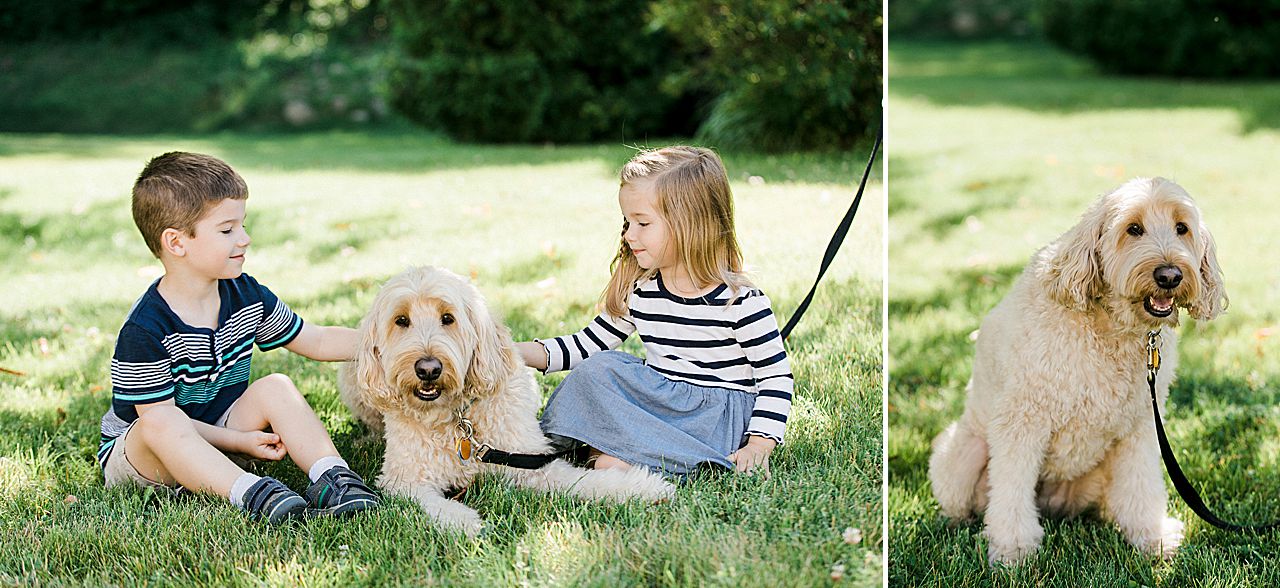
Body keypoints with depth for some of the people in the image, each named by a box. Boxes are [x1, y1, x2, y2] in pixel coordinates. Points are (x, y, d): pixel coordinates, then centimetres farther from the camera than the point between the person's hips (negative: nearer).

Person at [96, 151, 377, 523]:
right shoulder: (145, 331, -24)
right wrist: (242, 441, -25)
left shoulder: (246, 296, -3)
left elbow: (315, 341, 7)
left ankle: (332, 476, -33)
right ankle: (250, 492, -50)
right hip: (135, 451, -5)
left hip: (215, 436, 6)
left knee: (275, 387, -15)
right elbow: (160, 416, -21)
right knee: (158, 423, -37)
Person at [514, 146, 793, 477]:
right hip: (662, 400, 6)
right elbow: (590, 343, 12)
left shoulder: (740, 301, -13)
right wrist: (522, 353, -1)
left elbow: (777, 376, -10)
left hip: (722, 415, -6)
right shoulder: (640, 292, 3)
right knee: (597, 367, -15)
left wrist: (759, 445, -22)